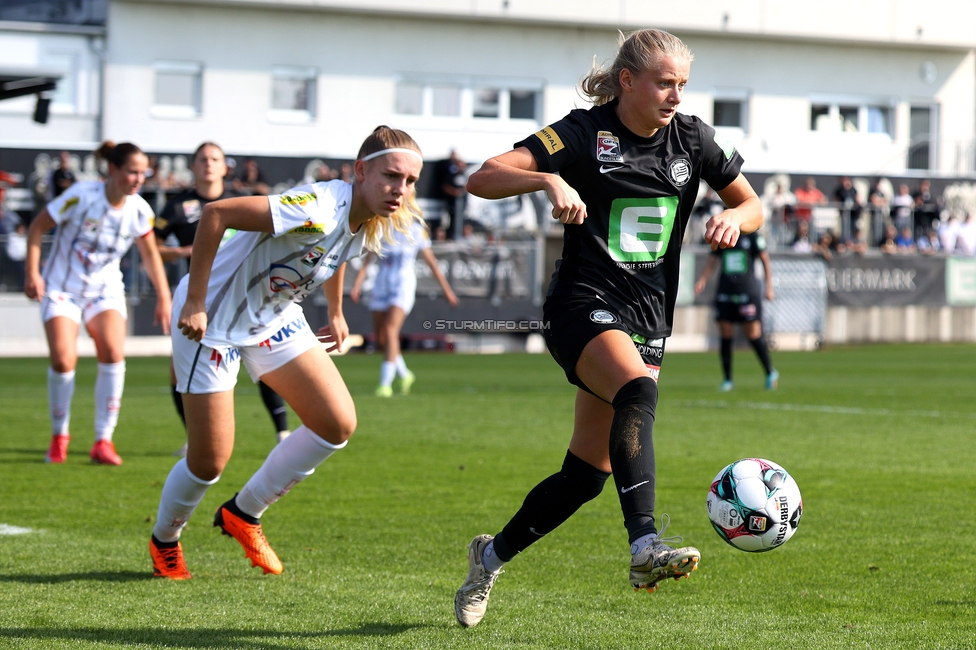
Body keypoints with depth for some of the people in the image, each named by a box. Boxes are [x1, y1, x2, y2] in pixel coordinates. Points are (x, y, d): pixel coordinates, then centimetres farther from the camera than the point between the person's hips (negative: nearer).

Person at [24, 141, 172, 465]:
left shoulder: (139, 210, -9)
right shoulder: (82, 195, -21)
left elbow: (150, 254, 8)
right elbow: (38, 226, -10)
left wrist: (163, 297, 6)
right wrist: (32, 273, -15)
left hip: (105, 289, 3)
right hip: (61, 288, -3)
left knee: (113, 354, -19)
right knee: (63, 359, -17)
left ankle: (103, 440, -9)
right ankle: (59, 436, 7)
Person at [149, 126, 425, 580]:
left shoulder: (371, 225, -7)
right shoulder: (317, 210, -35)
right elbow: (215, 214, -36)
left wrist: (335, 313, 27)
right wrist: (194, 302, -31)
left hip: (274, 318, 8)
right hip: (213, 318, -8)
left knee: (338, 424, -2)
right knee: (209, 462, -5)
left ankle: (243, 514, 17)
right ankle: (164, 541, 27)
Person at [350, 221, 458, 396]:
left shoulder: (416, 231, 2)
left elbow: (430, 261, 9)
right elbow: (366, 261, 4)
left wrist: (446, 289, 12)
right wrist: (357, 285, -10)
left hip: (404, 286, -4)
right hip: (381, 286, 4)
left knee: (390, 331, -20)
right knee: (381, 339, 3)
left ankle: (385, 384, -21)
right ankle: (405, 375, 26)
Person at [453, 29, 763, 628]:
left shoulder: (693, 139, 6)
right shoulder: (584, 134, -8)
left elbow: (753, 205, 17)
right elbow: (483, 179, -15)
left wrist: (734, 218, -6)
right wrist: (548, 180, -33)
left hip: (649, 319, 6)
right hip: (586, 303, -6)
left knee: (587, 474, 4)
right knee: (638, 392, -37)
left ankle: (493, 556, 26)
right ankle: (646, 547, -47)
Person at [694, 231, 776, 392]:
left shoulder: (753, 237, -1)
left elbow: (765, 260, 3)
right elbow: (712, 261, 15)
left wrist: (769, 287, -1)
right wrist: (702, 280, -2)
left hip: (747, 293, -4)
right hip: (724, 293, 4)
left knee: (754, 335, -5)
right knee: (725, 336, 1)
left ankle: (770, 373, 13)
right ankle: (727, 380, 8)